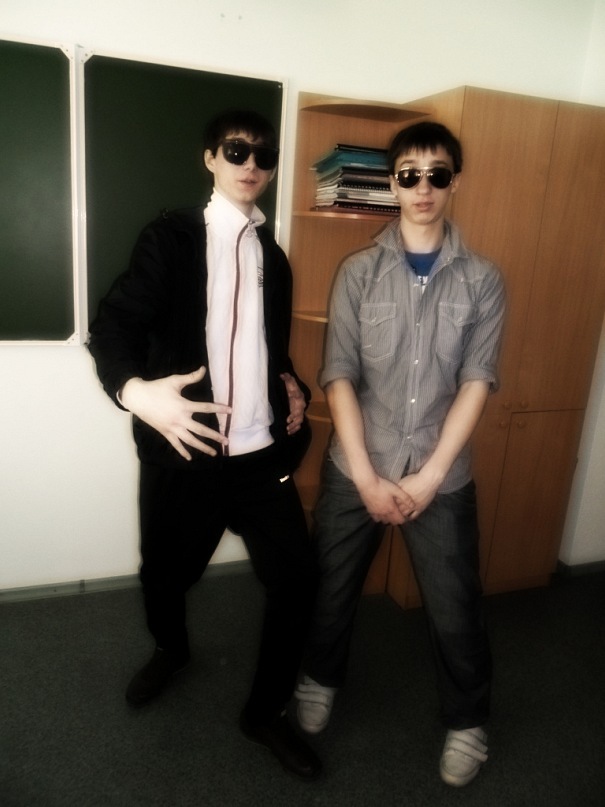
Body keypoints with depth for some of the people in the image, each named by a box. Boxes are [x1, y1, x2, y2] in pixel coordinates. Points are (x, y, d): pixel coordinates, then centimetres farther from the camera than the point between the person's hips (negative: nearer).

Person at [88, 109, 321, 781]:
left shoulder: (272, 255, 15)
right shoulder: (171, 237, -1)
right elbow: (113, 325, -12)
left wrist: (291, 386, 6)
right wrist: (136, 390, -32)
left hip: (261, 454, 4)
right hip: (185, 452, -3)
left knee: (296, 579, 1)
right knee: (165, 574, 14)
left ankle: (265, 713, 27)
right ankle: (171, 651, 51)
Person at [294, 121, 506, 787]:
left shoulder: (482, 281, 0)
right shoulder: (358, 272, -2)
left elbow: (477, 382, -5)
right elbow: (339, 376, -6)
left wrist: (430, 475, -11)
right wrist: (366, 475, -12)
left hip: (442, 477, 0)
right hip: (355, 471, 1)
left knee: (454, 608, 11)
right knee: (333, 589, 16)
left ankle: (467, 721, 39)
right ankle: (321, 679, 46)